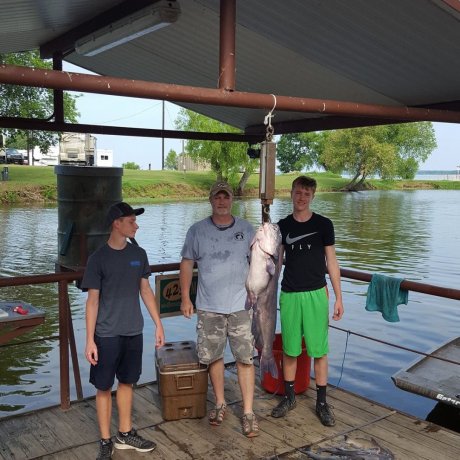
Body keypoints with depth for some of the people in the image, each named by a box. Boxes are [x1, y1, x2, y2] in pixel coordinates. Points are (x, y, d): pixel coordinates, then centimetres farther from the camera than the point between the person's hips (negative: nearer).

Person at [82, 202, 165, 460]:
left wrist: (158, 324, 7)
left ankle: (125, 434, 31)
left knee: (127, 382, 16)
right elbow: (92, 300, -9)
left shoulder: (138, 254, 2)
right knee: (104, 387, 6)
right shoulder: (99, 258, -11)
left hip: (134, 332, 4)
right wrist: (90, 340, -12)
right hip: (107, 334, -4)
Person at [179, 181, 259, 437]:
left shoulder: (246, 229, 4)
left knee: (245, 358, 0)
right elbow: (187, 263, 5)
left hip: (241, 306, 0)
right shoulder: (197, 230, 2)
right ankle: (220, 404, 30)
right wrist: (185, 298, 1)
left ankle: (248, 413, 10)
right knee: (214, 357, 10)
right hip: (209, 307, 1)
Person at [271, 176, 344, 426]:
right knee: (289, 349, 9)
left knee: (319, 350, 3)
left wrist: (338, 297, -1)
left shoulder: (323, 224, 0)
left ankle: (322, 401, 17)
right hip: (289, 295, 2)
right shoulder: (282, 226, 5)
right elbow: (276, 262, 9)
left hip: (316, 294, -2)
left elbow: (331, 262, 2)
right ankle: (289, 396, 26)